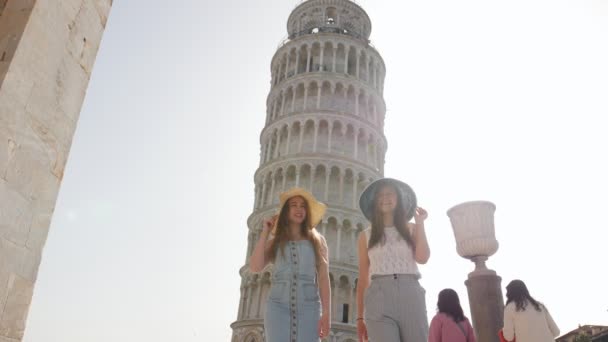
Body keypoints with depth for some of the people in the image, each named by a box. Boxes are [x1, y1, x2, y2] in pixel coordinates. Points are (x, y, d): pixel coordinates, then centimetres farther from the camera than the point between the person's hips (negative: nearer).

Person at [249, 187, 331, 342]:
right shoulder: (275, 241, 15)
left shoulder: (317, 240, 12)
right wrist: (265, 232, 5)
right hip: (278, 306, 1)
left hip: (308, 307, 0)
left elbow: (323, 277, 5)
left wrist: (326, 313, -5)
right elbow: (255, 267, -1)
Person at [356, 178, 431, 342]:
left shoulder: (411, 229, 17)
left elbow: (422, 258, -1)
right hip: (379, 296, -1)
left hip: (411, 294, 1)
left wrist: (420, 223, 6)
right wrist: (360, 317, 11)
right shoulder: (366, 235, 15)